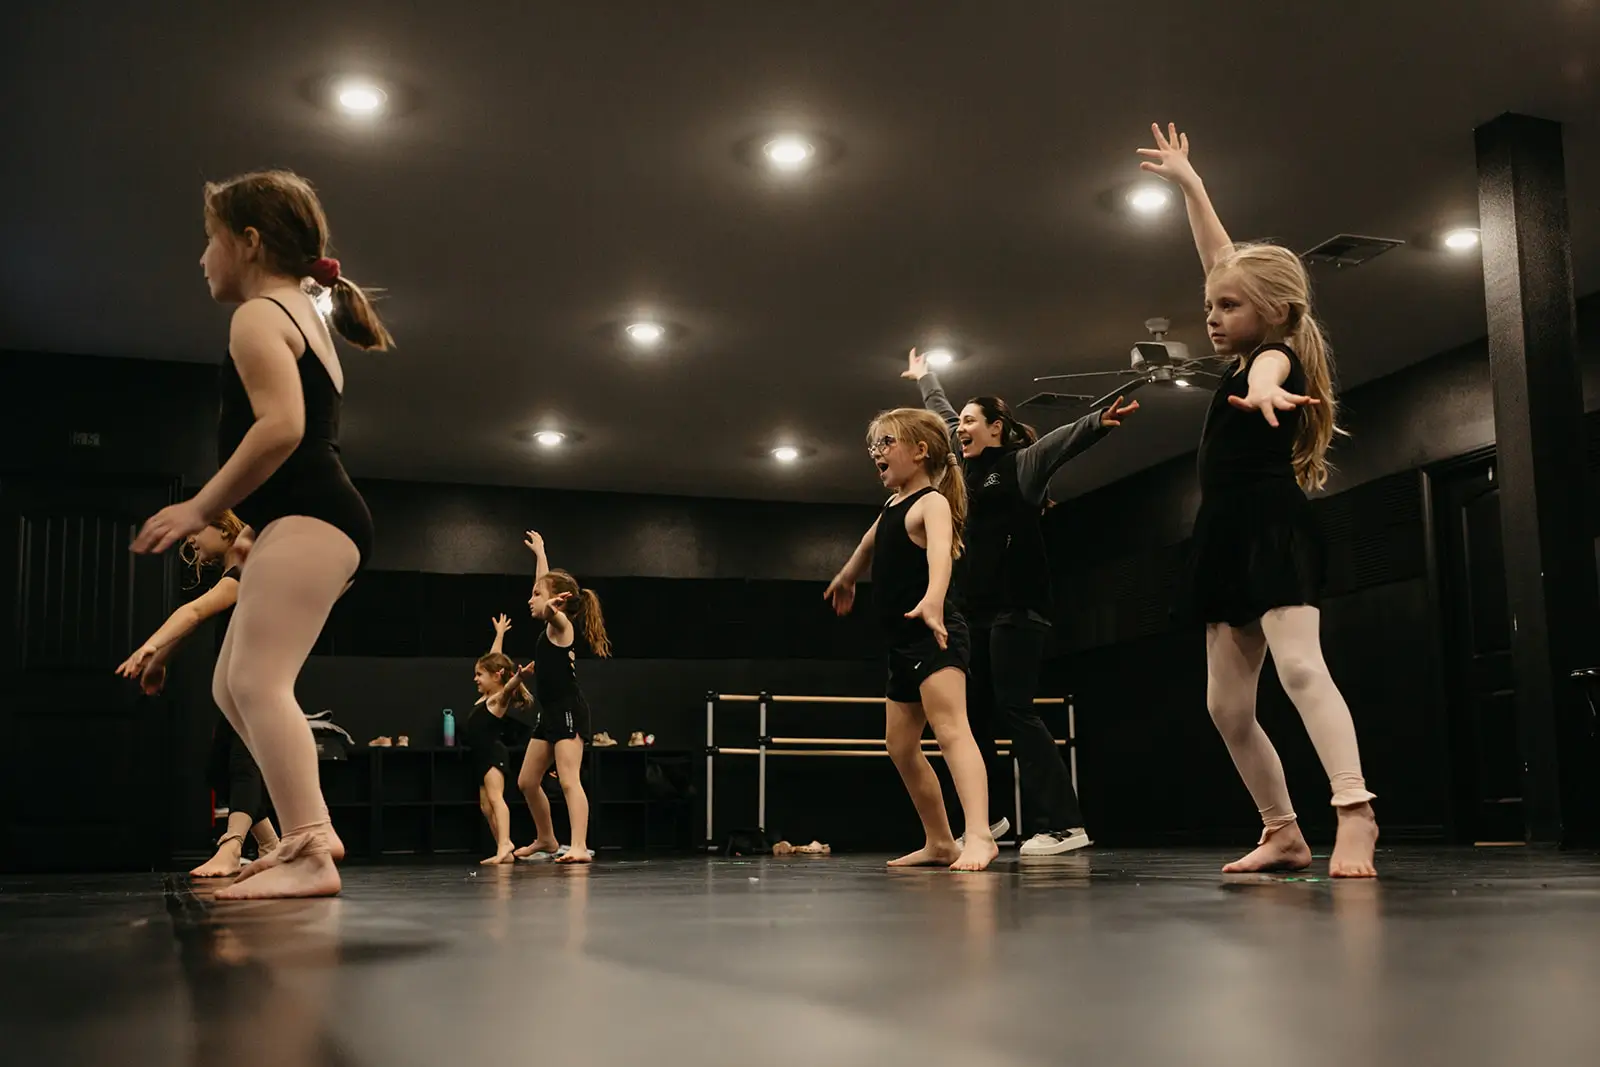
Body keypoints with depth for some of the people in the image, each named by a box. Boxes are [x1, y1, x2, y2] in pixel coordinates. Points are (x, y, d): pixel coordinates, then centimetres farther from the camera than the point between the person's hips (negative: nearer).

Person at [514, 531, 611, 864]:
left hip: (568, 712, -10)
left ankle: (580, 847, -24)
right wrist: (539, 552, 43)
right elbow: (546, 582, 31)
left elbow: (554, 610, -36)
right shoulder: (553, 628, 16)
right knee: (527, 781, 15)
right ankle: (546, 840, 31)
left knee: (569, 780, -18)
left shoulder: (560, 624, -9)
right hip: (549, 713, 10)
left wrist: (550, 607, -58)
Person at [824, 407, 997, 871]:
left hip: (935, 636, -10)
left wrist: (933, 600, -54)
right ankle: (939, 843, 24)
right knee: (901, 746, 14)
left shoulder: (931, 502, -12)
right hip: (903, 645, 10)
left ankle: (979, 836, -38)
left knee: (950, 728, -26)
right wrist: (846, 578, 57)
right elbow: (869, 543, 39)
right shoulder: (893, 506, 16)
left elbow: (941, 552, -34)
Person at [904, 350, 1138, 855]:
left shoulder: (1020, 464, -3)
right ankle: (989, 816, 20)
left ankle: (1063, 825, -13)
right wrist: (923, 377, 48)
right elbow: (943, 415, 33)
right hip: (975, 613, 8)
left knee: (1015, 712, -13)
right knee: (974, 713, 9)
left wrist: (1098, 421, -41)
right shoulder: (969, 467, 17)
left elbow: (1061, 440, -23)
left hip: (1015, 609, -8)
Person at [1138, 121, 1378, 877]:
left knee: (1299, 667, -26)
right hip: (1231, 539, 9)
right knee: (1227, 707, 6)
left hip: (1275, 529, -9)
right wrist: (1188, 184, 32)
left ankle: (1354, 813, -34)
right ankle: (1284, 834, 13)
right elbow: (1223, 260, 26)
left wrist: (1262, 392, -59)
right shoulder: (1249, 361, 17)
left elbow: (1269, 371, -35)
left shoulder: (1279, 358, -7)